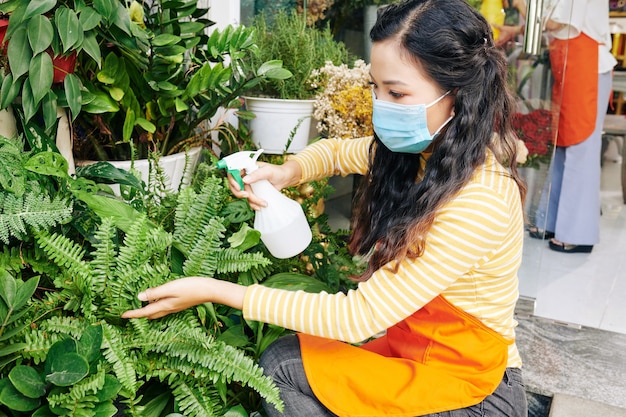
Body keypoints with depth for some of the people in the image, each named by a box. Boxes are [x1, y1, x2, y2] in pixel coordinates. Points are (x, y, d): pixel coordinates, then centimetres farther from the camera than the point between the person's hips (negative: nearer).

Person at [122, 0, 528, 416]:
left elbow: (358, 317, -28)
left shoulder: (479, 203, -30)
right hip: (411, 347, 6)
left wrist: (214, 291, -26)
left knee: (283, 367, -16)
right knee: (283, 361, -9)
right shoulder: (418, 148, -6)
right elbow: (337, 150, 13)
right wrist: (287, 172, -10)